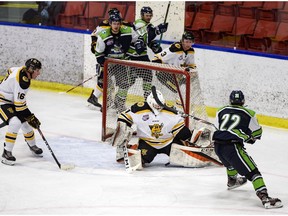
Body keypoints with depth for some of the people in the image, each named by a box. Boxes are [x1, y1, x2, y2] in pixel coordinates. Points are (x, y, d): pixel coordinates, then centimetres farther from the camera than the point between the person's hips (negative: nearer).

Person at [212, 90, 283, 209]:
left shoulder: (221, 111, 16)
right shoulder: (249, 114, 6)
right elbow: (257, 133, 14)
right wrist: (250, 138, 37)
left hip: (217, 145, 6)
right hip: (232, 146, -6)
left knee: (231, 161, 39)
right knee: (252, 171, -9)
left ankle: (232, 180, 65)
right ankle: (264, 197, -23)